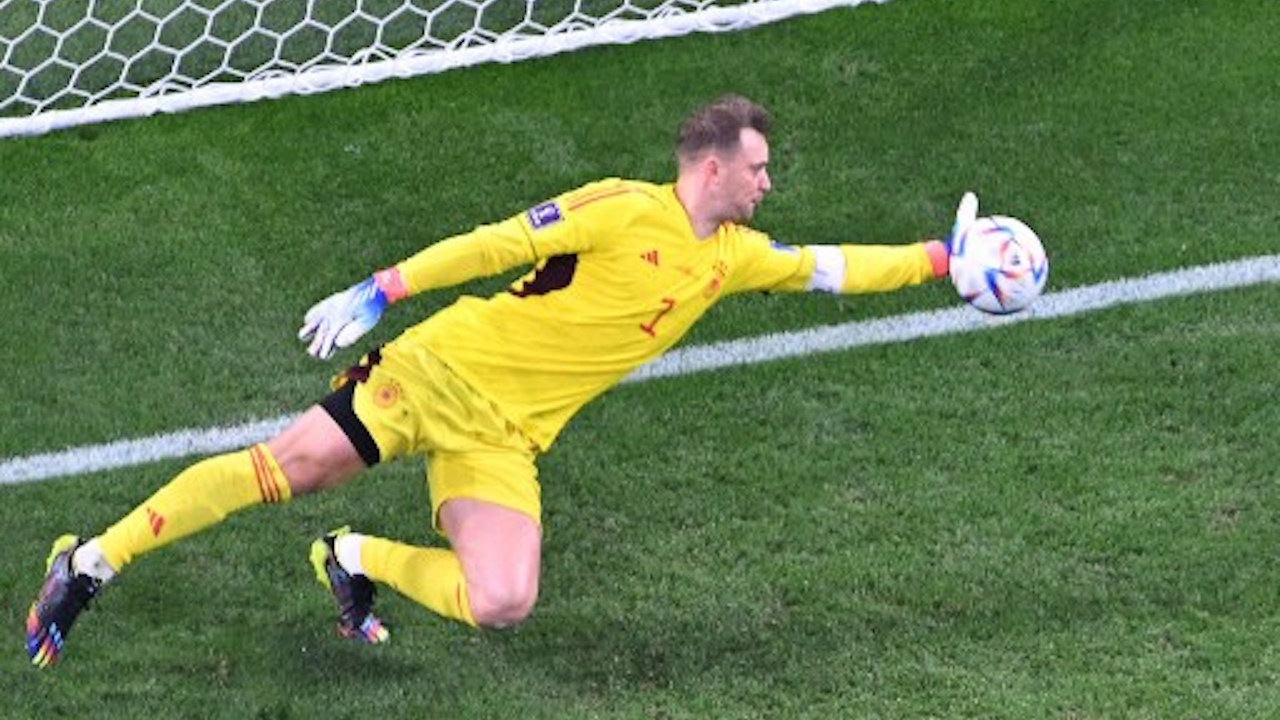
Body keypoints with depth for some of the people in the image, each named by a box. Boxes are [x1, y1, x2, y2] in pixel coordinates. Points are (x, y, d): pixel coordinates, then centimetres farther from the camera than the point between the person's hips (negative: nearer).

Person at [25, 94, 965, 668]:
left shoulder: (731, 257, 10)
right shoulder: (625, 210, -11)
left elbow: (827, 267, 18)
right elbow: (501, 243, -13)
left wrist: (941, 258, 13)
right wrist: (381, 290, -17)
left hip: (506, 439, 5)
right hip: (448, 367, -5)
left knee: (501, 606, -17)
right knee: (283, 466, -15)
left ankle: (358, 560, 7)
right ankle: (91, 563, -4)